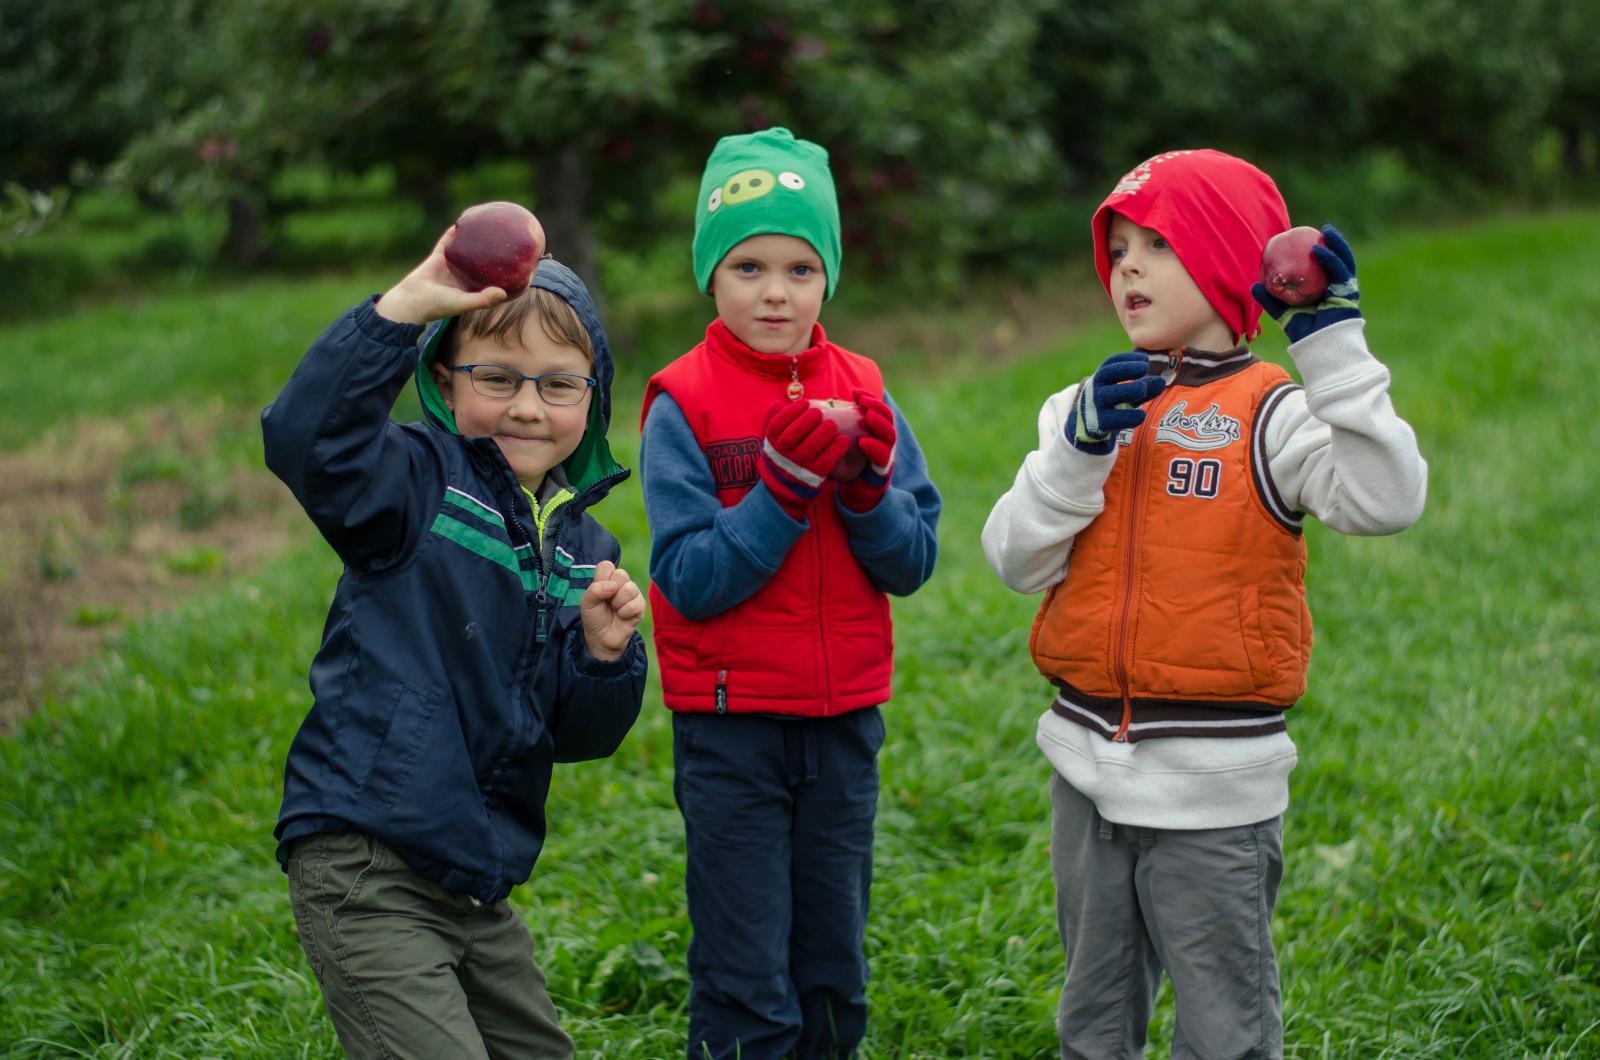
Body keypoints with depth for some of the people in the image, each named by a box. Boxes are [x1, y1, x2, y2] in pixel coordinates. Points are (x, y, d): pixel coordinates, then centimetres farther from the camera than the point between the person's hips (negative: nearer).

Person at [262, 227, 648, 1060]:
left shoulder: (583, 548, 11)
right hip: (365, 870, -8)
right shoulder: (420, 480, -7)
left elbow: (579, 737, 10)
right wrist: (404, 306, -35)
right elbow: (306, 437, -29)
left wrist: (606, 654, -10)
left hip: (477, 885, 8)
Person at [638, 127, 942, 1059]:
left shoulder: (862, 392, 4)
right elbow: (691, 581, -15)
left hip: (845, 719, 4)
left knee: (834, 979, 13)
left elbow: (914, 563, 0)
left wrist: (869, 486, -17)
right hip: (731, 725, -4)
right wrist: (783, 484, -23)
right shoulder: (683, 404, -8)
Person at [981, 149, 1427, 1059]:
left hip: (1215, 782, -5)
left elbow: (1387, 499, -25)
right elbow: (1017, 559, -2)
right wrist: (1080, 450, -16)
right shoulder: (1088, 406, 7)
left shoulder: (1269, 414, -8)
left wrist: (1335, 344, -25)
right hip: (1091, 769, 5)